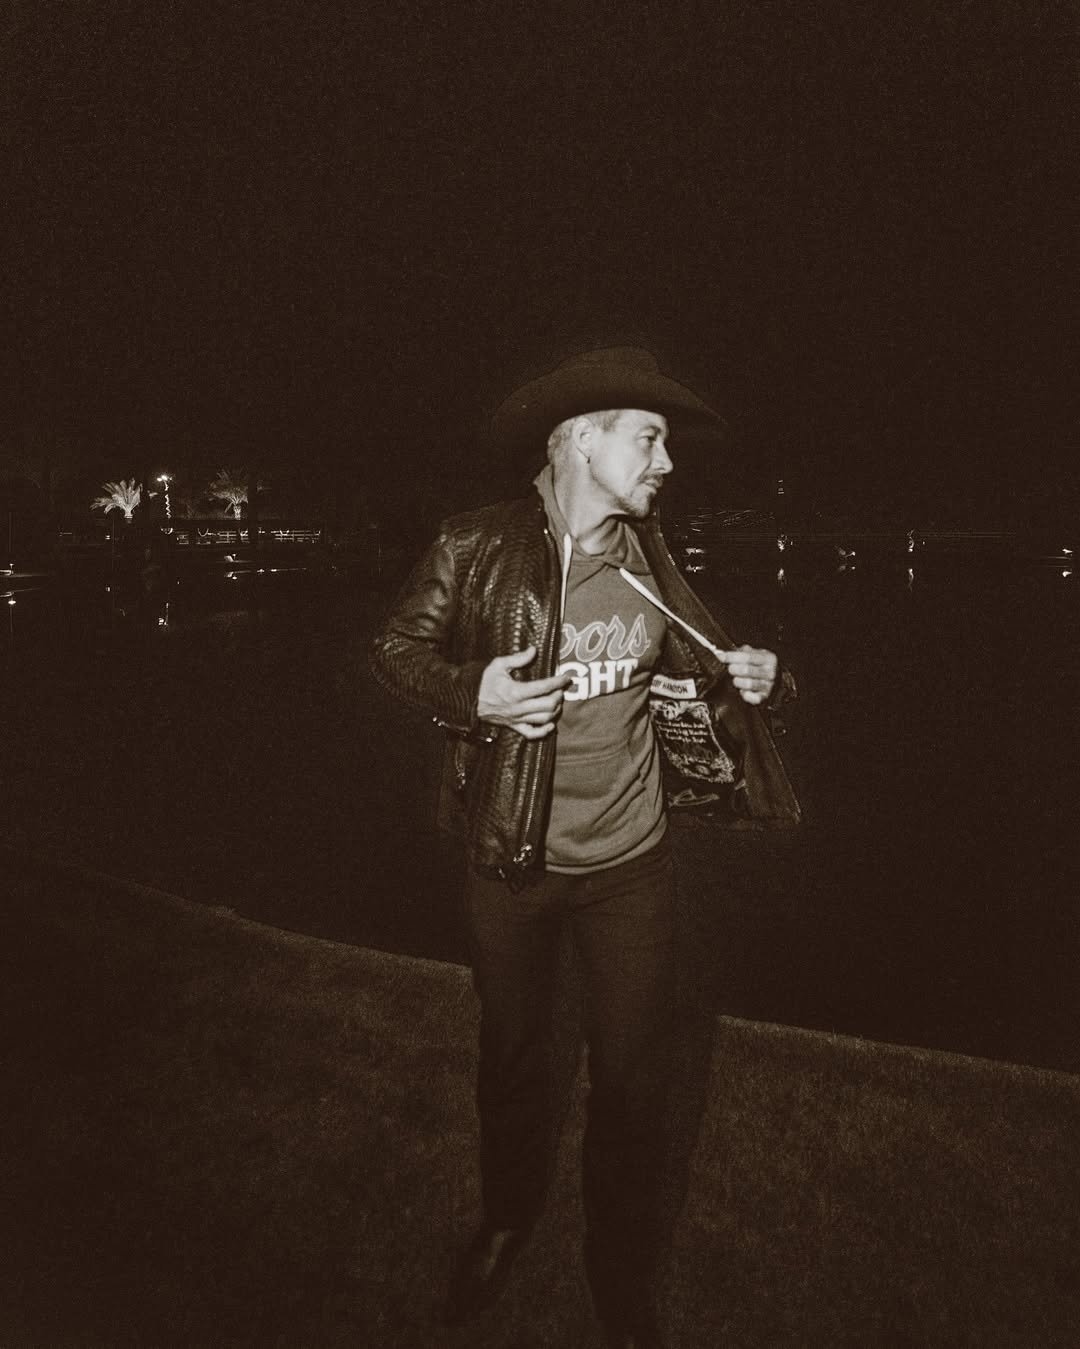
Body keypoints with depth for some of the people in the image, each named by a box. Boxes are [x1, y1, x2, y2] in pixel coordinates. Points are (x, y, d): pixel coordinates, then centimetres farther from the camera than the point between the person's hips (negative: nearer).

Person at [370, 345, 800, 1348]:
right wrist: (472, 691, -21)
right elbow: (398, 646, -3)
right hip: (509, 859, -2)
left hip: (629, 861, 2)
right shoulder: (476, 547, -11)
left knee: (632, 1074, 13)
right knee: (511, 1051, 21)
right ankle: (507, 1221, 52)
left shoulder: (649, 559, 0)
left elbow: (692, 668, 11)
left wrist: (742, 673, -10)